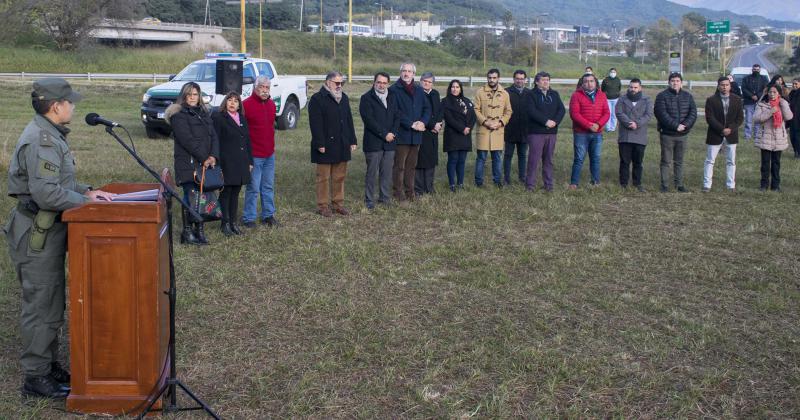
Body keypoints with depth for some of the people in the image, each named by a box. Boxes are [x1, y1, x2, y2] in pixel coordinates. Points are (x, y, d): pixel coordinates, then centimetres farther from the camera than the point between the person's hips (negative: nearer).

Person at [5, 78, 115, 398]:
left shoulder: (49, 134, 12)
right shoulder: (41, 141, -21)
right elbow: (46, 193, -28)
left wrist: (87, 191, 7)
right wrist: (85, 200, -17)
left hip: (46, 230, 10)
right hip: (37, 233, -10)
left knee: (52, 303, 17)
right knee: (41, 305, -1)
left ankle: (49, 366, 28)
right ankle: (35, 378, 9)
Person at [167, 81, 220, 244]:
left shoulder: (204, 114, 18)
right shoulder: (178, 115, -5)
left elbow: (214, 136, 10)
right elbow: (187, 140, -14)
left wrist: (213, 156, -7)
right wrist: (204, 158, -14)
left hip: (205, 163, 6)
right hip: (188, 164, -6)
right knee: (191, 197, -8)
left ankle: (199, 229, 13)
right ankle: (187, 232, -1)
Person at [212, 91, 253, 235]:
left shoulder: (242, 119, 15)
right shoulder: (218, 118, -5)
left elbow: (247, 141, 18)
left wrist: (250, 161, 13)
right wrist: (217, 165, -15)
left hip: (241, 164, 6)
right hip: (226, 163, -6)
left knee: (235, 193, 11)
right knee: (225, 193, 1)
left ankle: (233, 222, 18)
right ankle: (225, 223, 9)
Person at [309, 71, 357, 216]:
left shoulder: (344, 98, 14)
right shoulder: (317, 99, -9)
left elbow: (349, 120, 17)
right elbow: (315, 124, -14)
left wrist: (352, 141, 12)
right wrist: (320, 144, -19)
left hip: (342, 145, 7)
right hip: (325, 146, -6)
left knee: (340, 177, 11)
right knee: (323, 178, 1)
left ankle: (338, 204, 20)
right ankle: (323, 206, 8)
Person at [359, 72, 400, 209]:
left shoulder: (392, 97, 15)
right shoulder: (366, 98, -5)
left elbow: (397, 117, 13)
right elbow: (369, 120, -13)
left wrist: (393, 133, -4)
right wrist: (384, 134, -14)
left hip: (389, 142, 5)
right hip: (373, 142, -5)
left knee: (387, 172, 7)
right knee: (372, 173, -1)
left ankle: (385, 198, 16)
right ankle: (369, 200, 7)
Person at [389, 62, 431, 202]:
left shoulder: (419, 90, 14)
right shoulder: (394, 90, -5)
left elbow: (427, 108, 13)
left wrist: (423, 122, -6)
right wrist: (411, 124, -15)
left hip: (416, 135, 6)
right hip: (401, 134, -6)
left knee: (412, 165, 10)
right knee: (399, 166, -2)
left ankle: (409, 192, 17)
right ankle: (398, 193, 3)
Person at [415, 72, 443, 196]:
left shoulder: (435, 94, 15)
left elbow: (440, 111, 12)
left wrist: (437, 124, -6)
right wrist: (432, 125, -13)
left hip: (433, 131, 7)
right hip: (420, 132, -6)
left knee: (431, 160, 8)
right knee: (419, 160, -5)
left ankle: (429, 187, 15)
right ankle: (418, 189, -1)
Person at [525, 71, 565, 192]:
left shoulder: (554, 94, 15)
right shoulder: (532, 95, 0)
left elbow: (562, 109, 5)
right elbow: (532, 111, -14)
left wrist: (555, 121, -12)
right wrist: (546, 121, -19)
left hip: (551, 132, 5)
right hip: (536, 132, -4)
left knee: (549, 159, 8)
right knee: (534, 158, -5)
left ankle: (548, 184, 14)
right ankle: (530, 184, 2)